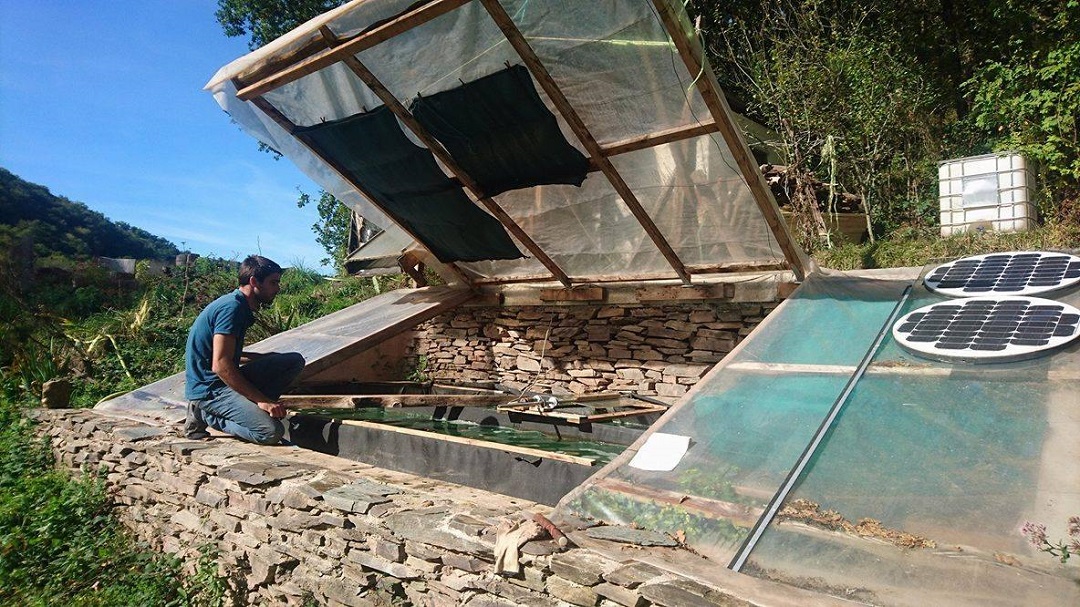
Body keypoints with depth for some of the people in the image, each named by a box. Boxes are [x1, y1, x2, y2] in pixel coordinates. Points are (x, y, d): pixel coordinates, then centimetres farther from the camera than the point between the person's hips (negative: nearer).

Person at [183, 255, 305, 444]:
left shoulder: (242, 307, 12)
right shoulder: (232, 307, -18)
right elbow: (220, 365, -25)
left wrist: (262, 357, 12)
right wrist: (261, 399, -23)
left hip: (225, 380, 9)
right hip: (208, 388, -9)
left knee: (294, 361, 2)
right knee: (271, 432, -26)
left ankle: (248, 409, -3)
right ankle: (207, 415, -6)